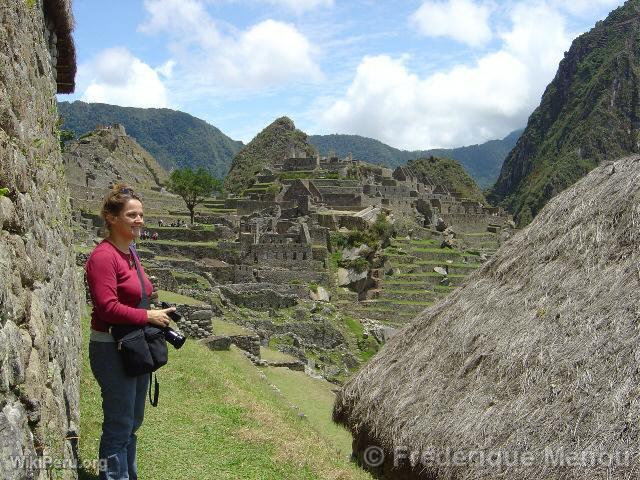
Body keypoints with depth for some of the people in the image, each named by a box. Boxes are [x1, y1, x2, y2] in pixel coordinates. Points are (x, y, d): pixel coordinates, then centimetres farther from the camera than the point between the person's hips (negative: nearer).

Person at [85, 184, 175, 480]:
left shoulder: (129, 253, 9)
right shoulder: (103, 256, -18)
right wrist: (149, 316, -18)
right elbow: (107, 307, -25)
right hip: (112, 350, -9)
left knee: (132, 423, 21)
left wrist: (157, 314, 3)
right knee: (119, 426, 2)